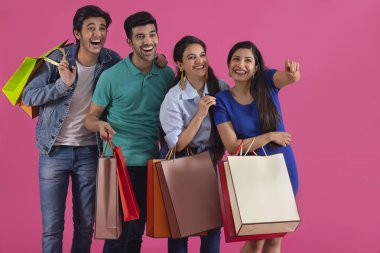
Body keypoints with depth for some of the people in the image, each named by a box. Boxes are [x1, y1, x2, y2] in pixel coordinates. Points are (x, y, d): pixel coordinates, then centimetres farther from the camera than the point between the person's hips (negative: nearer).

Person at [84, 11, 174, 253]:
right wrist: (100, 124, -25)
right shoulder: (111, 76, -9)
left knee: (137, 231, 12)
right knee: (118, 231, -2)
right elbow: (90, 118, -3)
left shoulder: (167, 74, 2)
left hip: (151, 162, 4)